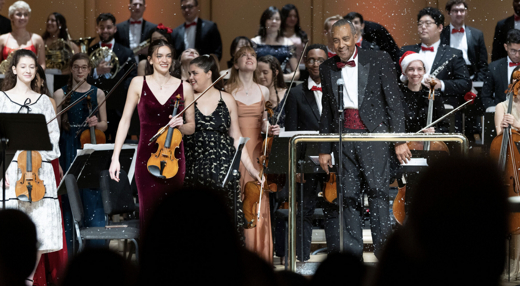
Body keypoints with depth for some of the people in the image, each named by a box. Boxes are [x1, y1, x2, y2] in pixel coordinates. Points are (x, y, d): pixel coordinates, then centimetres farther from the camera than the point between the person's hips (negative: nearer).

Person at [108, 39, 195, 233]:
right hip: (147, 155, -1)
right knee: (149, 211, -6)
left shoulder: (184, 88, 6)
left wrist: (181, 125, -11)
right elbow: (125, 120, 5)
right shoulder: (138, 83, 4)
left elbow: (191, 127, 13)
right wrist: (115, 157, -1)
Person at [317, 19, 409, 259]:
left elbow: (393, 101, 1)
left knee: (377, 192, -9)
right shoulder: (327, 69, 13)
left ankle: (383, 252, -7)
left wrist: (400, 140, -5)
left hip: (374, 134, -3)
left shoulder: (379, 61, 2)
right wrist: (324, 149, 16)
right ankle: (353, 255, 4)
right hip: (344, 138, 3)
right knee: (348, 197, 1)